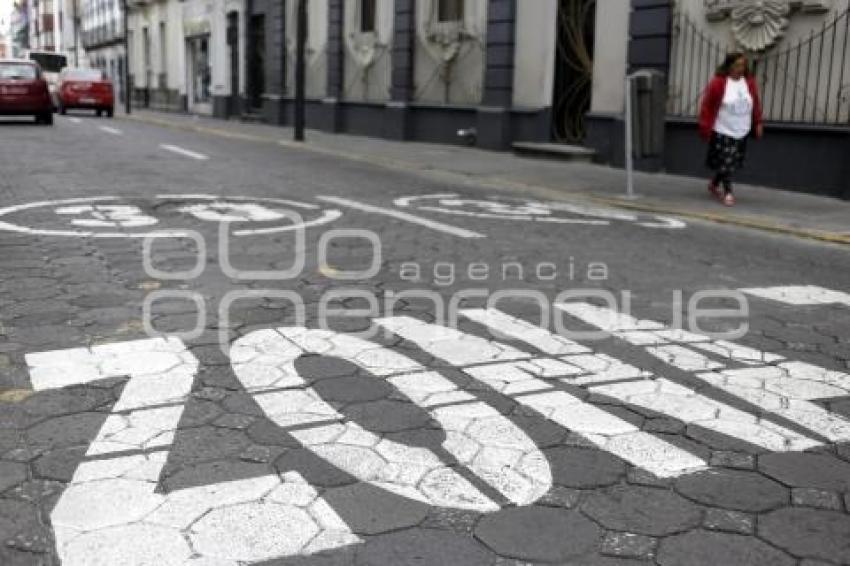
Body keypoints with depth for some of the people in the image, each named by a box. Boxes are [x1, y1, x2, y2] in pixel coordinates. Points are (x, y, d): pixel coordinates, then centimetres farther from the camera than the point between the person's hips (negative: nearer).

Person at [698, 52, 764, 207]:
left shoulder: (750, 82, 2)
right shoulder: (717, 83, -14)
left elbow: (756, 104, 9)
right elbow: (707, 106, -11)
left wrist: (758, 123, 6)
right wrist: (705, 128, -11)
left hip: (741, 131, 5)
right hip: (722, 131, -5)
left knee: (734, 163, 12)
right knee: (725, 162, -5)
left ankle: (714, 184, 32)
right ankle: (728, 193, 8)